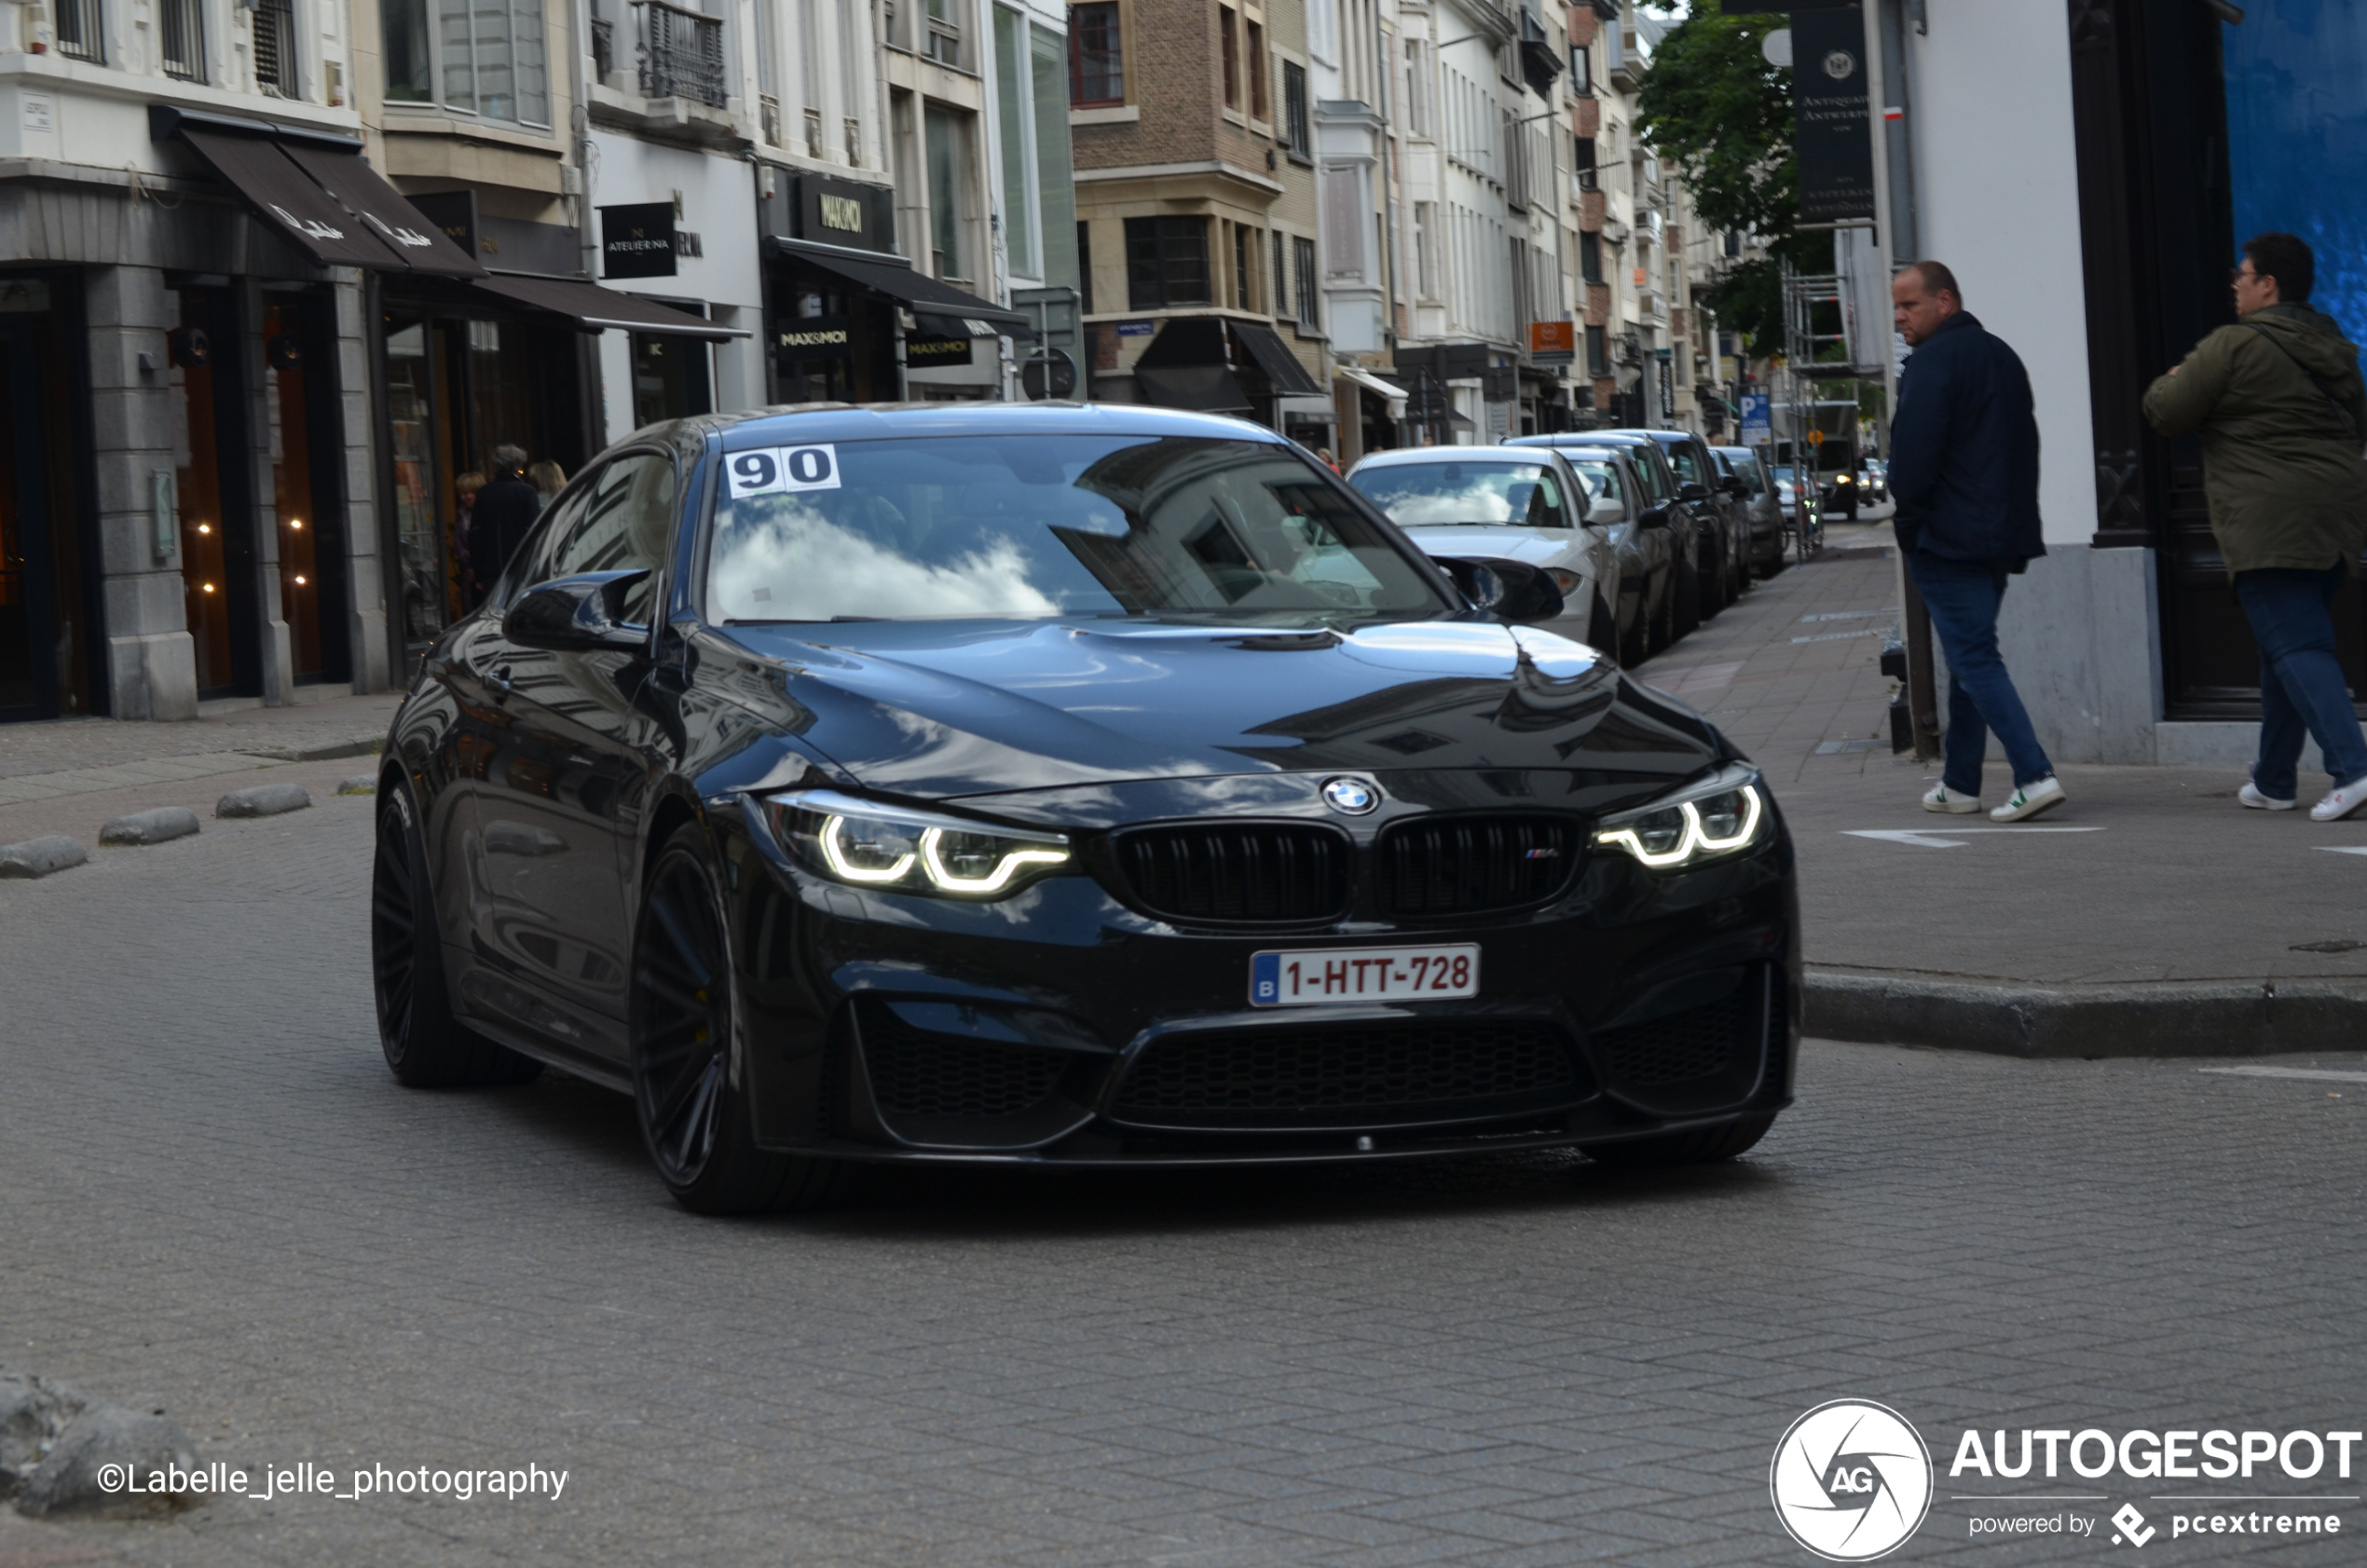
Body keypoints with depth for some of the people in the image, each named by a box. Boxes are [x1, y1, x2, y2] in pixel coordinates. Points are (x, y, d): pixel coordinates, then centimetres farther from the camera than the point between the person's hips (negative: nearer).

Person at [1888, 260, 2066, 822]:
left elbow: (1913, 453, -19)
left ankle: (2034, 775, -20)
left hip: (1947, 539, -9)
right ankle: (1960, 783, 21)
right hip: (2003, 536, 9)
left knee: (1974, 658, -10)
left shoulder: (1932, 361, -14)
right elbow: (2025, 445, 21)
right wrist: (2015, 527, 20)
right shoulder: (2001, 356, 17)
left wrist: (1909, 522, -5)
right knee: (1970, 654, 17)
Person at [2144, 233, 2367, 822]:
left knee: (2297, 649, -10)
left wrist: (2171, 382, 18)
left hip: (2270, 522, -8)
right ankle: (2274, 780, 25)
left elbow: (2165, 412, -4)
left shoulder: (2234, 345, -10)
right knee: (2286, 647, 18)